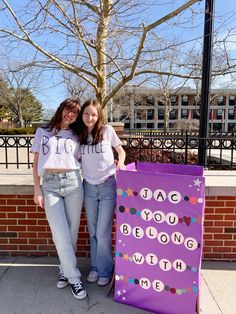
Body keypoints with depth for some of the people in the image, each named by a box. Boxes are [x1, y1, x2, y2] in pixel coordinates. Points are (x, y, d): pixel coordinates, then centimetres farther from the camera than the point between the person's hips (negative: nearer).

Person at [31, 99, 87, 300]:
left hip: (73, 183, 1)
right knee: (61, 234, -5)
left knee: (72, 231, 5)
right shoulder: (43, 132, 12)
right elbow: (36, 163, 10)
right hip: (50, 185, -1)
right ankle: (74, 278, 10)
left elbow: (82, 161, 9)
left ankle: (65, 270, 27)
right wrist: (37, 189, 2)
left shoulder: (75, 136, 13)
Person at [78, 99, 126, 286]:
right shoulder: (78, 135, 5)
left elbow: (121, 151, 7)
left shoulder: (107, 130, -4)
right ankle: (95, 267, 34)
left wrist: (120, 163, -11)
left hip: (108, 186, -3)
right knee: (93, 232, 13)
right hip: (89, 187, 3)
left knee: (103, 233, 1)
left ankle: (105, 270, 23)